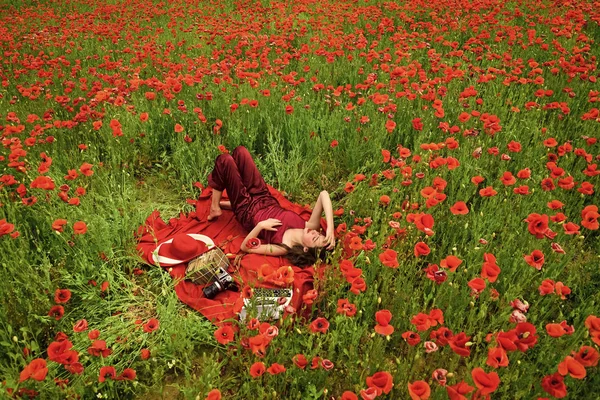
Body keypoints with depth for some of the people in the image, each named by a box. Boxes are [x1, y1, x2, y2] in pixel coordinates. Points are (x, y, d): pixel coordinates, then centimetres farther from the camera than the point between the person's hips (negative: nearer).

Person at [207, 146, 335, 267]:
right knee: (240, 151, 7)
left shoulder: (284, 248, -35)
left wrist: (261, 225, -38)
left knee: (225, 159, -10)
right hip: (266, 201, 5)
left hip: (248, 212, -5)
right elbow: (323, 194, -35)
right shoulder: (308, 226, -26)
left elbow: (244, 247, -28)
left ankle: (215, 208, 18)